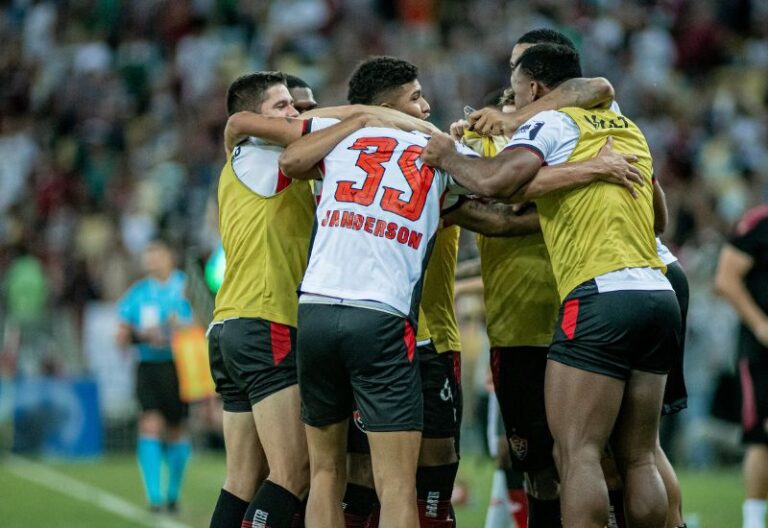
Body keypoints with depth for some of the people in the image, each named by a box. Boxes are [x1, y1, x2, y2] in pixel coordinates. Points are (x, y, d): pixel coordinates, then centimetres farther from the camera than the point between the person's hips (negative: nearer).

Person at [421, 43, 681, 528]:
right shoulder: (629, 129, 22)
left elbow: (495, 181, -15)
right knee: (638, 460, 9)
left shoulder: (552, 122, 1)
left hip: (602, 294, -7)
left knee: (577, 455, -9)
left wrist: (449, 158, 6)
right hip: (660, 294, 7)